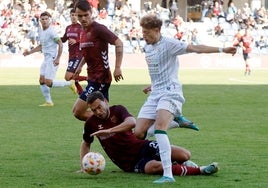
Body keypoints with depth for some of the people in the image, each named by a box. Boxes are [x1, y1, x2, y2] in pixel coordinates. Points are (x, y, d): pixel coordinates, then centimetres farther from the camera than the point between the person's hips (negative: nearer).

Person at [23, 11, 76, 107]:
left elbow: (60, 44, -18)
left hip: (53, 59, -9)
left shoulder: (51, 32, -15)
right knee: (42, 81, 6)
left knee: (48, 82, -14)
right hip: (46, 59, 9)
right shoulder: (41, 31, 13)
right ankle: (48, 102, 13)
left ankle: (69, 84, 3)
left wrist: (57, 58, -23)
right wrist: (29, 52, 21)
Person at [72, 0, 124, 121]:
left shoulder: (98, 29, -15)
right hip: (92, 77, 9)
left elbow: (118, 43, -20)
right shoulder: (83, 31, 12)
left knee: (78, 111, -12)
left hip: (100, 78, -9)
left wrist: (117, 68, -24)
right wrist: (80, 66, 26)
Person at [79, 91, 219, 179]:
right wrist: (84, 167, 10)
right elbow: (86, 143, 21)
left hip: (142, 147, 1)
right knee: (154, 166, -37)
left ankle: (174, 164, 19)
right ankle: (199, 170, -25)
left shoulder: (117, 110, -3)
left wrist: (108, 131, -35)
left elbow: (131, 122, -25)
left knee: (184, 155, -19)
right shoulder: (91, 123, 2)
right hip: (131, 164, -1)